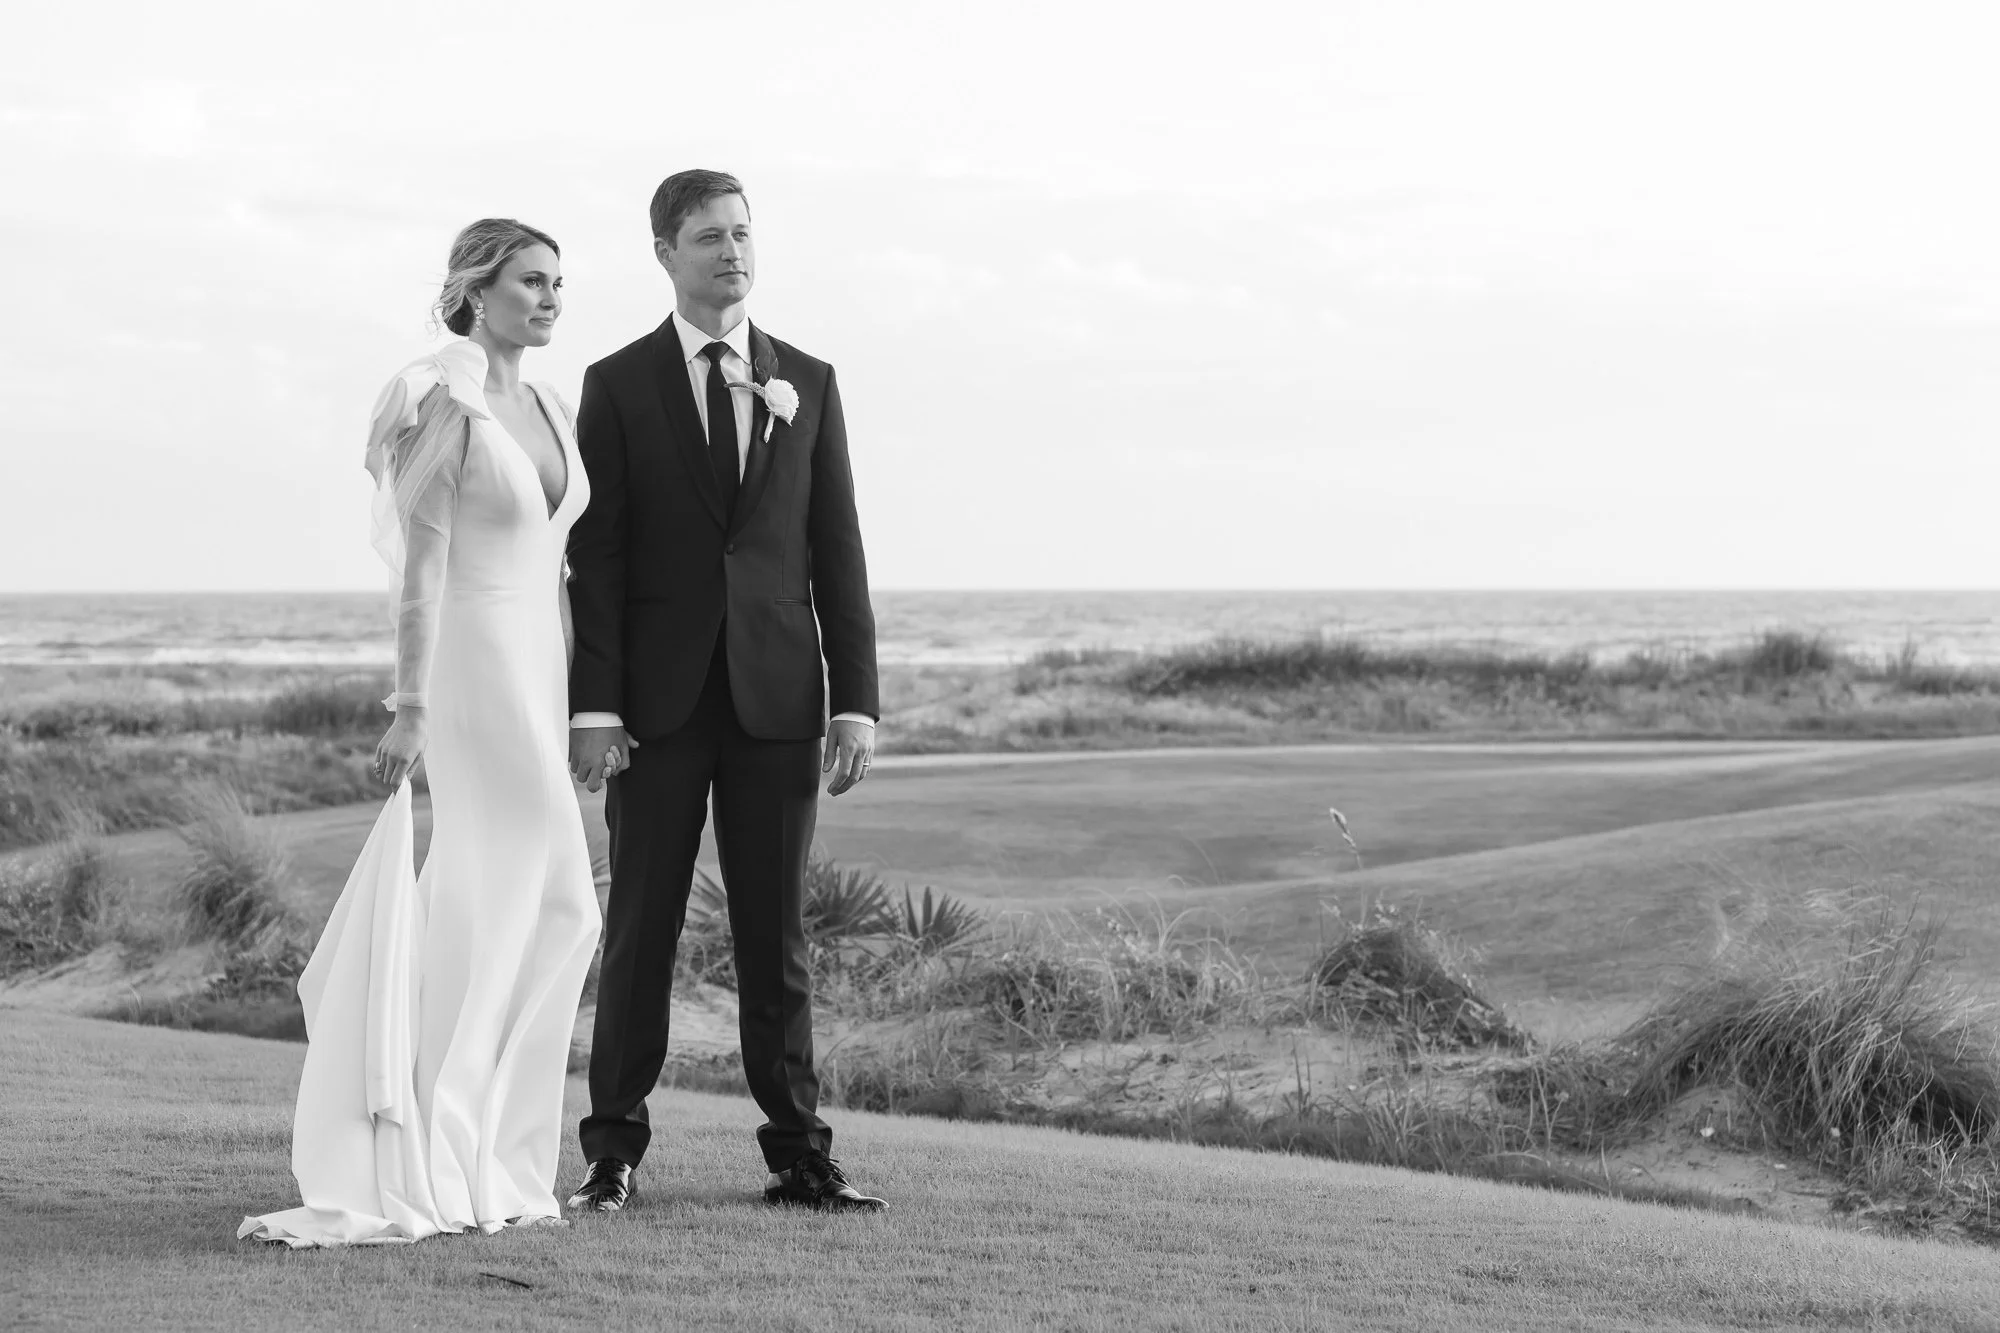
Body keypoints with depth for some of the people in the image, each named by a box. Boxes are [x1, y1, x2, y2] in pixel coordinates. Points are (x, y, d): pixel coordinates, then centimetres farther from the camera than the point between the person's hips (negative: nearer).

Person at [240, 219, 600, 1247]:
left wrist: (567, 704, 17)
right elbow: (423, 563, -16)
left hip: (535, 666, 8)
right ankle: (460, 1164, -2)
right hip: (470, 667, -8)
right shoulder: (443, 405, -11)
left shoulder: (546, 409, 14)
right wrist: (410, 708, -20)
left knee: (480, 911, 8)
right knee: (552, 904, -9)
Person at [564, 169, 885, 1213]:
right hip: (661, 697, -2)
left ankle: (797, 1154, 9)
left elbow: (837, 552, 8)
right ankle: (613, 1152, 8)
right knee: (641, 927, 2)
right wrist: (593, 704, -9)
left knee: (776, 932, 5)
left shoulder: (806, 383, 10)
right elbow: (595, 557, -1)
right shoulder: (617, 385, 3)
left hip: (777, 696, 2)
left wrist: (856, 699, 1)